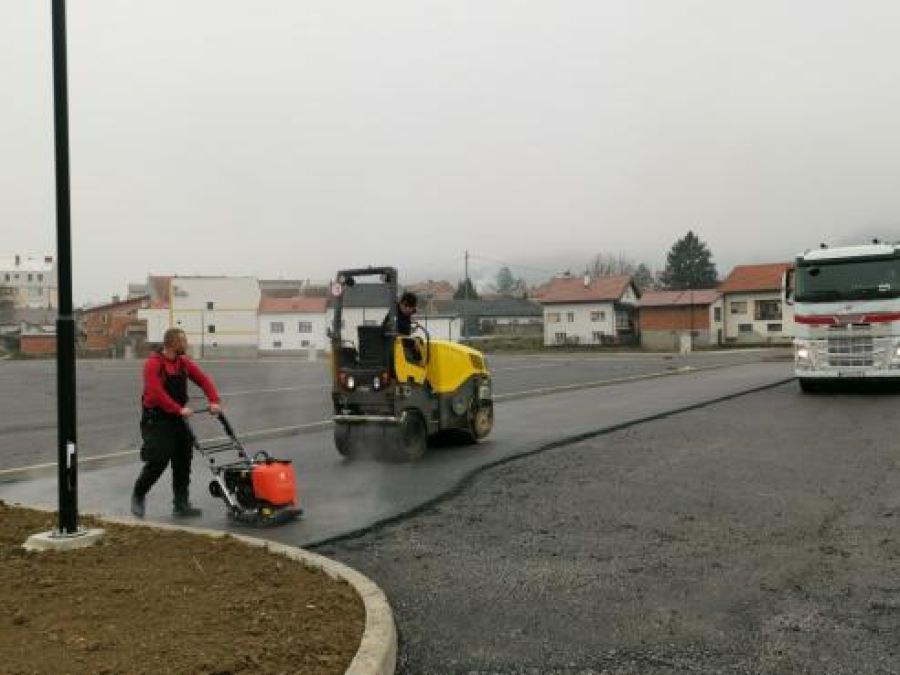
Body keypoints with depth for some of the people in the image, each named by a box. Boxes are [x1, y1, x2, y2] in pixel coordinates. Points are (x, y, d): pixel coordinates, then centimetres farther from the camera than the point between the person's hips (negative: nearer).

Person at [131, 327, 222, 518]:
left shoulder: (184, 363, 7)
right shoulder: (153, 364, -14)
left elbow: (203, 380, 1)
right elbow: (157, 392, -25)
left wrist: (214, 401, -15)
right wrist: (179, 409, -33)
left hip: (177, 419, 7)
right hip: (156, 419, -7)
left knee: (183, 461, 5)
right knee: (158, 461, -11)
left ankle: (181, 503, 14)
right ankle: (138, 496, 12)